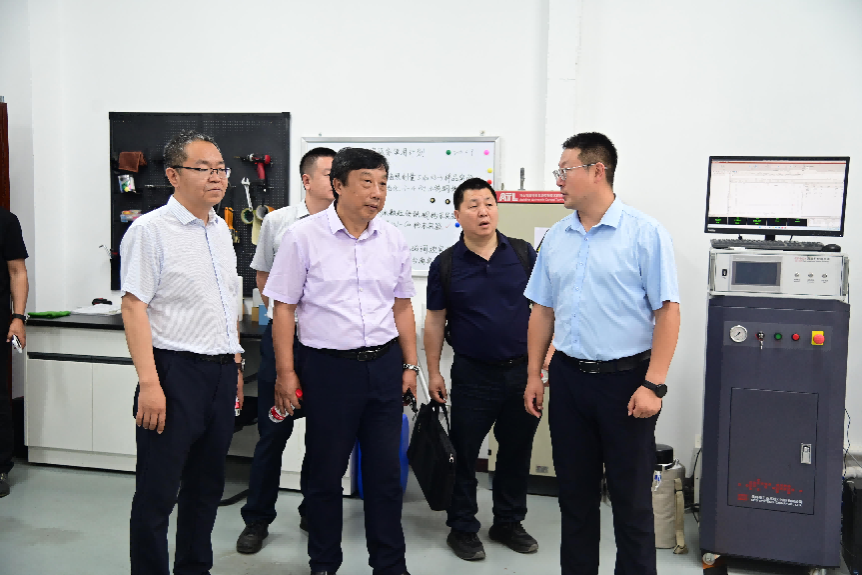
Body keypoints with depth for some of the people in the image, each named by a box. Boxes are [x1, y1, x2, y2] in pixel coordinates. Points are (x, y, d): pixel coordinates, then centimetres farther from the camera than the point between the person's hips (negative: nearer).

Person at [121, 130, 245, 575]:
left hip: (222, 372, 7)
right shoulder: (151, 230, -9)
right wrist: (149, 384, -20)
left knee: (207, 484, 16)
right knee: (158, 490, 1)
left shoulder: (221, 229, 14)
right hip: (176, 372, -7)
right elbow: (134, 308, -14)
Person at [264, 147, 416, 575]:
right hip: (327, 366, -3)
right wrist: (286, 372, -8)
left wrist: (410, 364, 10)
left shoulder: (393, 239, 5)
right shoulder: (303, 236, -6)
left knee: (385, 472, 11)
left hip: (384, 364, 4)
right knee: (325, 474, 9)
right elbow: (283, 307, -5)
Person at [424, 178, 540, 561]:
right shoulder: (445, 265, -3)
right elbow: (435, 321, 2)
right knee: (464, 454, 6)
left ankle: (508, 522, 31)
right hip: (473, 374, -2)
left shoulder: (524, 253, 0)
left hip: (522, 371, 2)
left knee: (517, 451, 13)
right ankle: (462, 529, 22)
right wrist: (433, 373, 1)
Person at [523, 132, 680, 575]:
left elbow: (667, 311, -10)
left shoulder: (645, 234, -8)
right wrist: (534, 375, 10)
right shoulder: (556, 237, 9)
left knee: (631, 498, 4)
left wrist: (653, 385, -16)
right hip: (569, 377, 5)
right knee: (575, 492, 15)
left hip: (626, 378, -5)